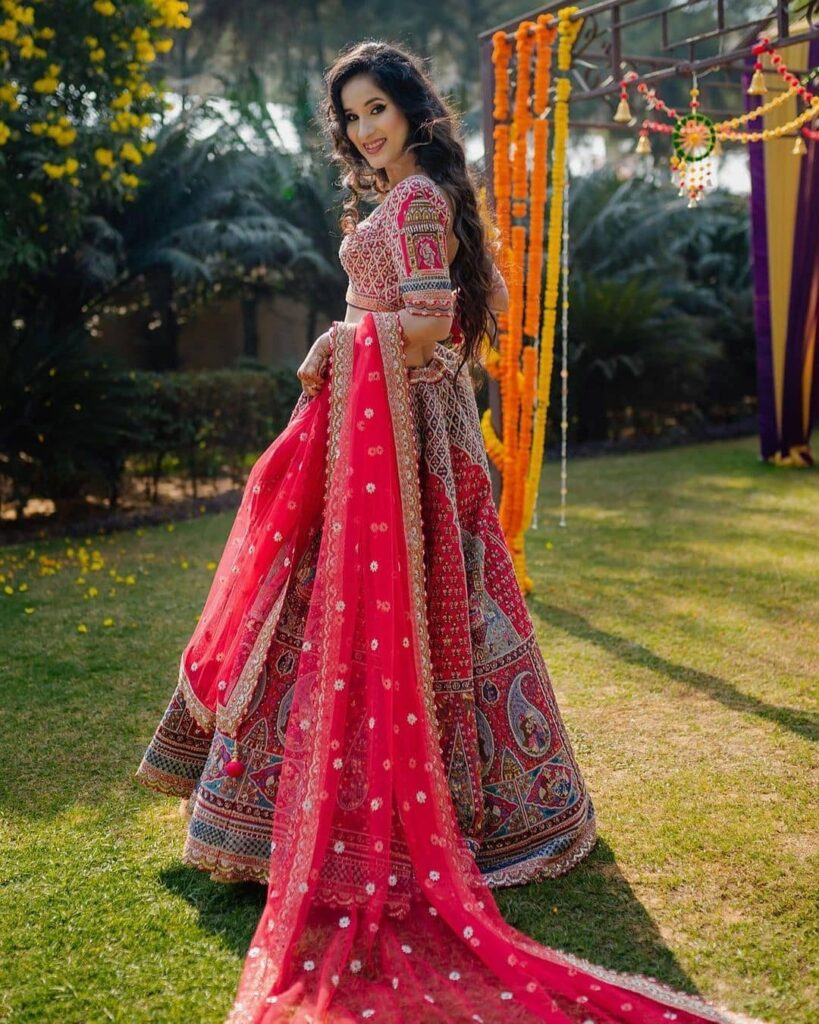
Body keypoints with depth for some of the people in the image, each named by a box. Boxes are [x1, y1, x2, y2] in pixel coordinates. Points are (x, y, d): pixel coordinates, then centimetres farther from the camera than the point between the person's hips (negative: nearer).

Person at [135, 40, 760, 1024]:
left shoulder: (413, 198, -12)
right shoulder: (416, 196, 17)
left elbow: (428, 320, -21)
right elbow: (490, 300, 22)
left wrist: (340, 343, -12)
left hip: (393, 419, -10)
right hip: (423, 412, 10)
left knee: (379, 591, -7)